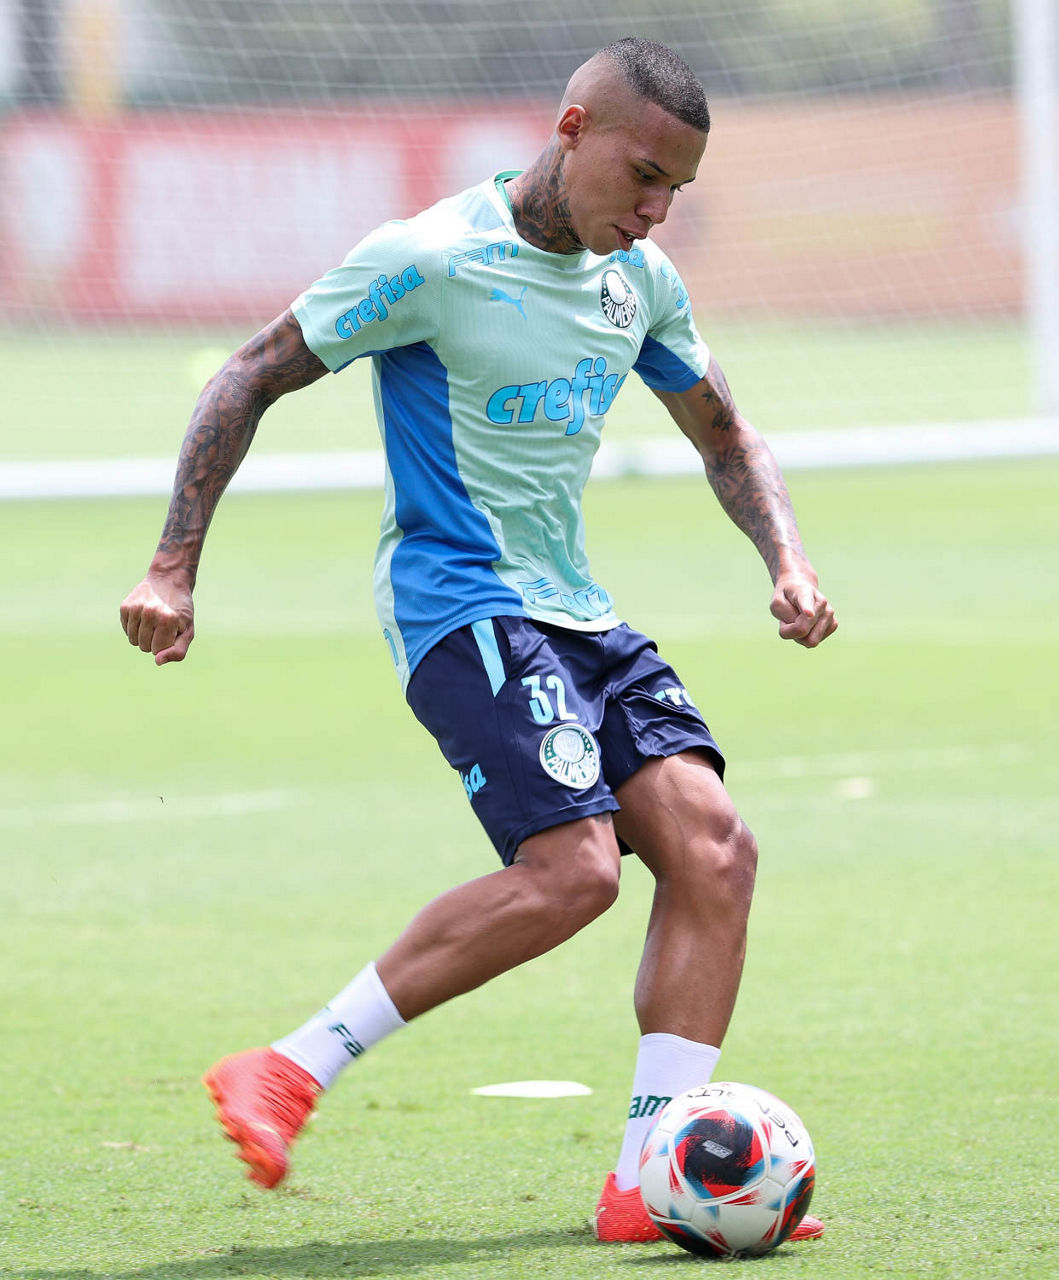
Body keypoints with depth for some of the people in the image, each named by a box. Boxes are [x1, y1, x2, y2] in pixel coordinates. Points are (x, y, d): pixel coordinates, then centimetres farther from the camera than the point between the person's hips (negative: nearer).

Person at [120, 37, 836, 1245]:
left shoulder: (641, 281, 9)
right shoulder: (431, 260, -12)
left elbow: (725, 438, 24)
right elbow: (251, 378, -6)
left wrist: (789, 563, 5)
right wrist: (173, 568, -10)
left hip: (574, 612, 8)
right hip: (458, 601, -8)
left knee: (712, 846, -10)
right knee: (572, 869, -24)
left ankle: (650, 1183, -9)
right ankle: (291, 1072, -15)